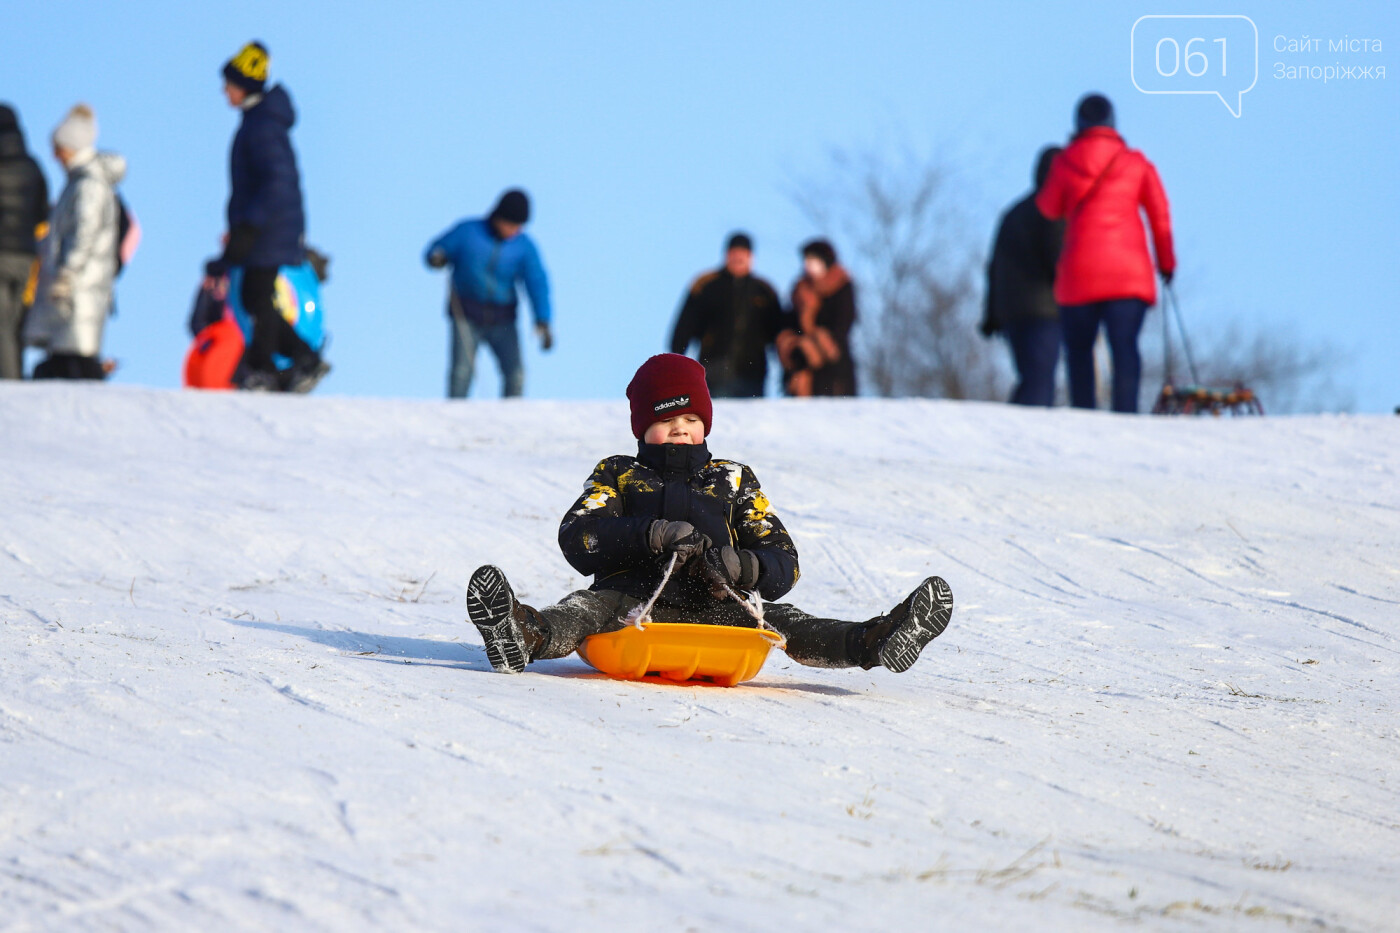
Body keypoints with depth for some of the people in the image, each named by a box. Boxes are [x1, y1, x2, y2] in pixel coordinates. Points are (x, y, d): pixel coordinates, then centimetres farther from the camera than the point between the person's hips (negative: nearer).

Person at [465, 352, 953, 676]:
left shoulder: (734, 481, 26)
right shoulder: (617, 475, 22)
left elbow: (782, 565, 16)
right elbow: (578, 538, 3)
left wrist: (741, 566, -9)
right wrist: (652, 535, -13)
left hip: (711, 608, 2)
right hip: (632, 599, -2)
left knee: (779, 622, -25)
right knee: (587, 607, -34)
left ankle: (868, 643, -51)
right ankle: (529, 634, -67)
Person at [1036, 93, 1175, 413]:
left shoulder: (1066, 161, 4)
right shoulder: (1136, 163, 5)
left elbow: (1050, 208, 17)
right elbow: (1159, 213, 3)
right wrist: (1166, 260, 12)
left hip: (1080, 270, 0)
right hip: (1130, 272, 0)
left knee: (1079, 350, 10)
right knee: (1125, 346, -5)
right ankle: (1125, 414, -21)